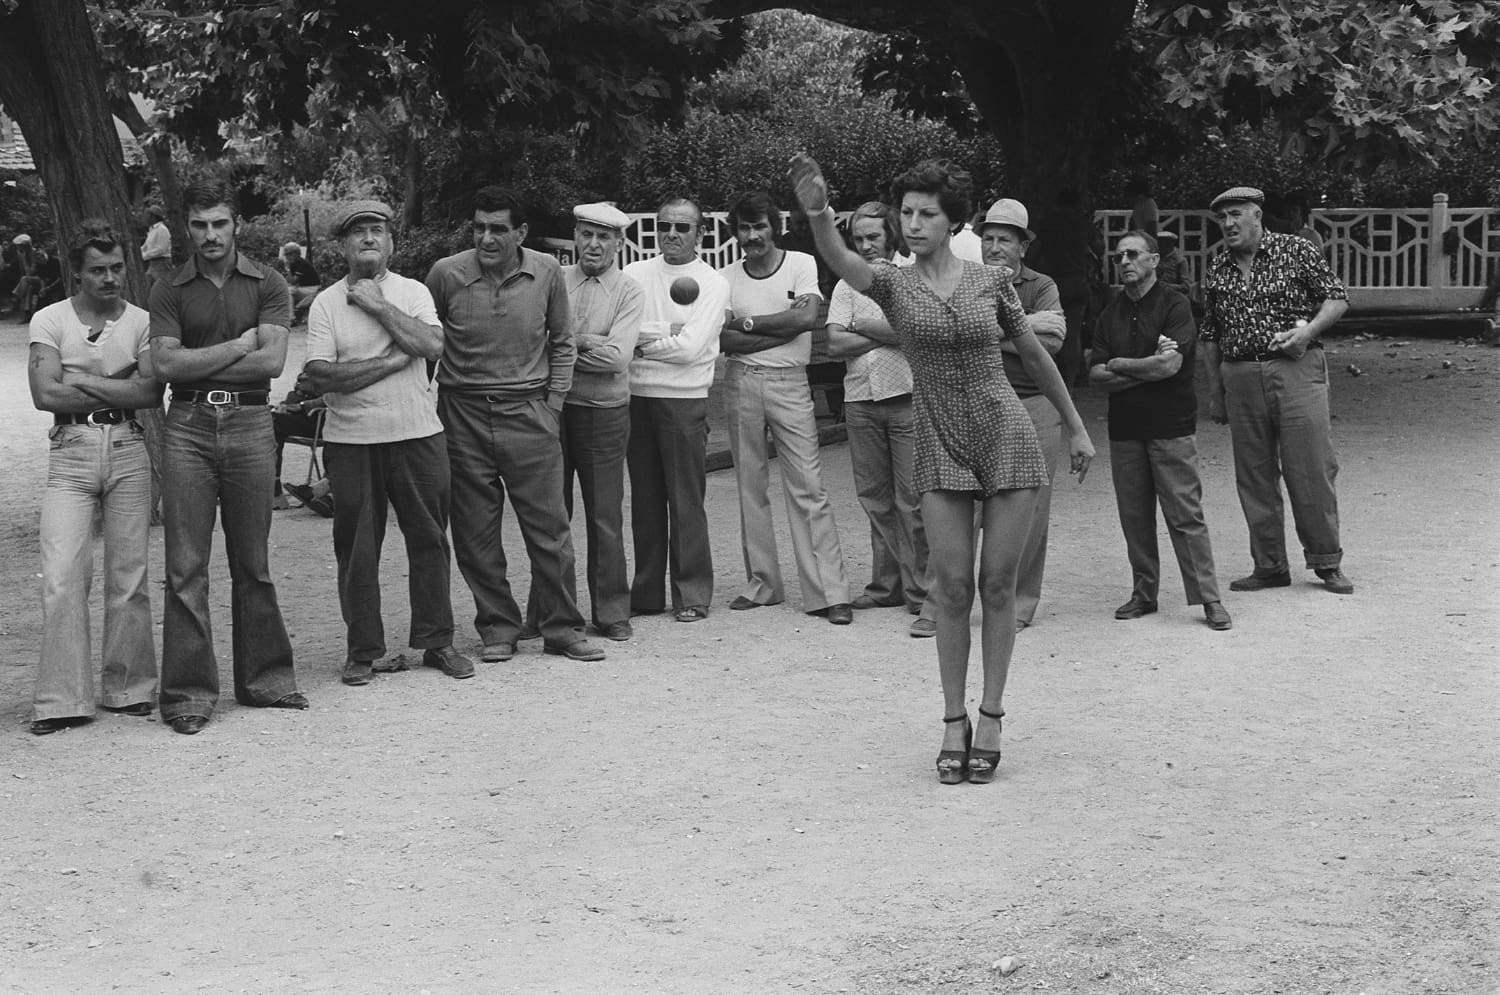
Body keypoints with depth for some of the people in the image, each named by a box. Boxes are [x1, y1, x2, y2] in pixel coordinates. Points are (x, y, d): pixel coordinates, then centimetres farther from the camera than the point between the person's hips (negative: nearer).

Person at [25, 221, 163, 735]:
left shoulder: (141, 322, 7)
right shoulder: (49, 321, 6)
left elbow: (151, 393, -6)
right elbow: (45, 394, -6)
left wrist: (82, 383, -7)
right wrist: (118, 389, -4)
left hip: (129, 451, 1)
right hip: (72, 452, -1)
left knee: (128, 576, 4)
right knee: (61, 577, -9)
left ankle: (129, 688, 16)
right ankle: (62, 700, -6)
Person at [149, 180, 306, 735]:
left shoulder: (267, 285, 6)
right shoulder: (169, 292, 8)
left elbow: (272, 361, -6)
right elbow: (166, 365, -5)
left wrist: (199, 364, -5)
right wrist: (240, 345, -4)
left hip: (250, 424, 0)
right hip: (188, 426, 0)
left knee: (252, 563, 7)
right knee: (185, 565, -3)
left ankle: (263, 678, 18)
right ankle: (188, 690, 1)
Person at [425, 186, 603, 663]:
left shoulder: (547, 272, -1)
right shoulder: (446, 274, -5)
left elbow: (561, 342, 11)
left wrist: (553, 403, 4)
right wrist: (429, 405, 4)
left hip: (529, 412, 0)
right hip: (463, 415, 0)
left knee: (549, 527, 1)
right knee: (476, 534, 4)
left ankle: (562, 629, 11)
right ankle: (498, 629, 16)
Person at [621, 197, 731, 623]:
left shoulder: (712, 284, 0)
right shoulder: (635, 274, 10)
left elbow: (689, 347, -11)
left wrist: (639, 341, -3)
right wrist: (666, 330, -12)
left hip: (685, 400, -3)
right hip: (636, 397, 4)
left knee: (686, 500, -2)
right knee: (644, 499, 9)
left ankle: (693, 595, 5)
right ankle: (646, 593, 16)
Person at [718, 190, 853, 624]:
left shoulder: (801, 264, 1)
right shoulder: (726, 277, 6)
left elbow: (808, 317, -13)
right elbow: (723, 340, -5)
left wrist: (748, 321, -7)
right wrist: (782, 326, -11)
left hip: (789, 381, -3)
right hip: (741, 383, 3)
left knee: (807, 487, -7)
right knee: (750, 486, 7)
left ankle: (829, 591, -7)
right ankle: (761, 582, 17)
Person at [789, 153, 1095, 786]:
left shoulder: (991, 281, 2)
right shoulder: (893, 285, -1)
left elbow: (1035, 355, 13)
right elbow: (840, 261, -23)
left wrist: (1076, 427, 17)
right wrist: (818, 213, -44)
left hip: (1007, 439, 0)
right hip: (941, 448, 0)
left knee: (997, 584, 2)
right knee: (953, 586, -2)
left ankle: (990, 716, 12)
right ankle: (954, 722, 9)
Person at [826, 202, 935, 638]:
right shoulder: (847, 285, 13)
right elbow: (836, 344, 1)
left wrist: (863, 326, -5)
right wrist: (889, 334, -7)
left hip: (908, 396, -5)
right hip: (861, 401, 5)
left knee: (913, 499, -7)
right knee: (874, 498, 9)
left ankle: (924, 594, -5)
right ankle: (886, 585, 20)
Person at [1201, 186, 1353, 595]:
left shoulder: (1295, 250, 0)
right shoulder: (1217, 266, 11)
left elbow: (1337, 298, 3)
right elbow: (1210, 334, 17)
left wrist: (1307, 331, -14)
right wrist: (1215, 392, 14)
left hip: (1295, 371, -4)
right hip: (1240, 377, 4)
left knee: (1312, 469, -4)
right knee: (1253, 477, 5)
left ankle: (1326, 561, 9)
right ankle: (1269, 566, 15)